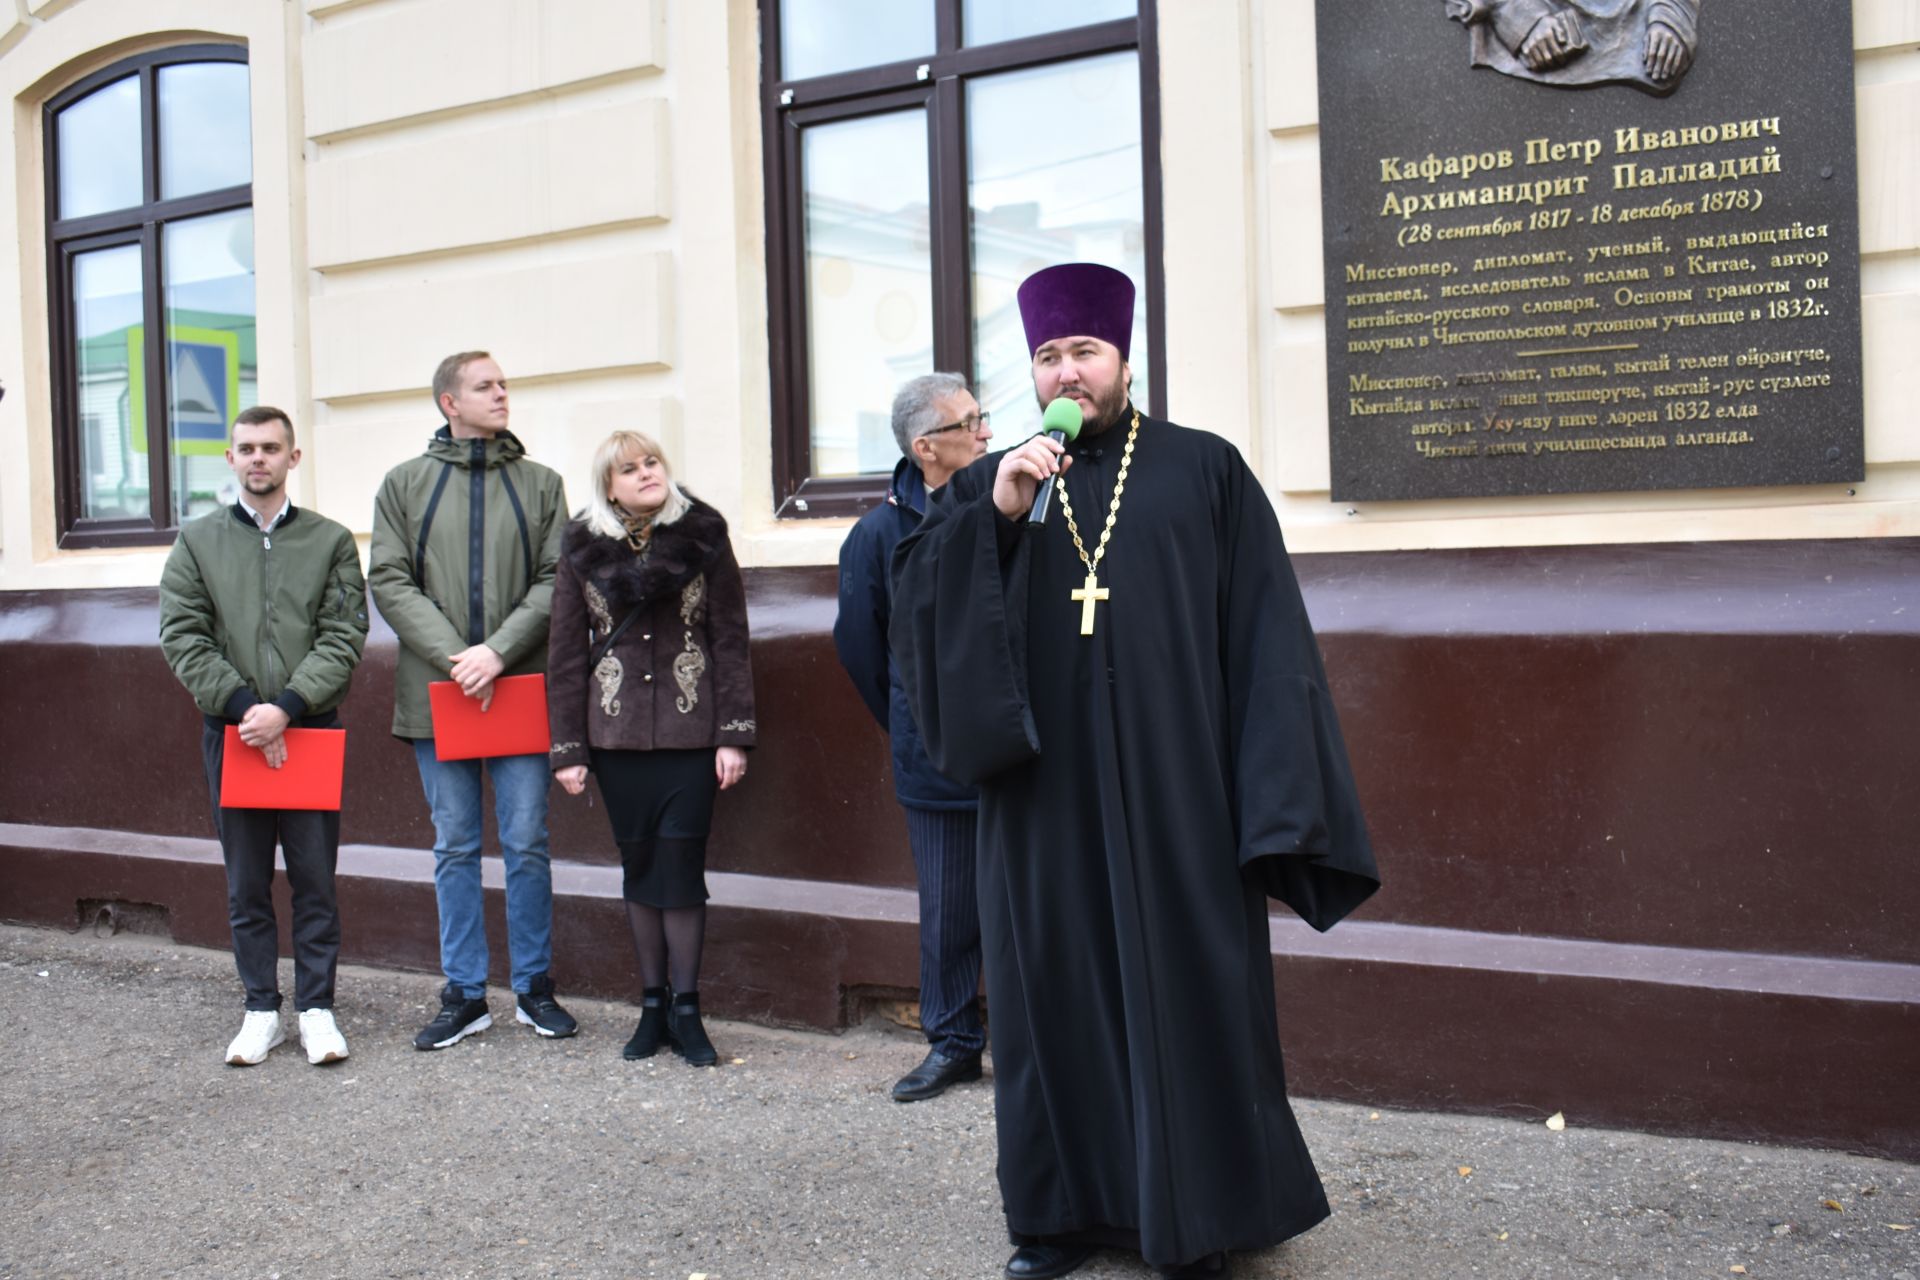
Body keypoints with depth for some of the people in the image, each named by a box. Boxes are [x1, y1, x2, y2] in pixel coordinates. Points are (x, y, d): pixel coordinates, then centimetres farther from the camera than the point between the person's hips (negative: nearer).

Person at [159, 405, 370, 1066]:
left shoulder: (331, 541, 5)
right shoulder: (197, 541, 8)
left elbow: (344, 638, -3)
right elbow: (182, 637, 0)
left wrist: (286, 707, -15)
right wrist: (242, 706, -12)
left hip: (310, 729, -1)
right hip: (230, 731, 1)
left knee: (315, 878, 2)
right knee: (246, 882, 7)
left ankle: (317, 1008, 12)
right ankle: (261, 1011, 16)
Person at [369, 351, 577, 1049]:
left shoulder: (540, 482, 7)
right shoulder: (405, 483, 8)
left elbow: (556, 579, 0)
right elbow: (389, 580, 0)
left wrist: (499, 650, -13)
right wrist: (453, 658, -12)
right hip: (437, 693, 1)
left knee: (527, 844, 2)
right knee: (455, 848, 7)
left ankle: (533, 987, 15)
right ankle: (464, 995, 16)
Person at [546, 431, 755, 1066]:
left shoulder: (702, 538, 1)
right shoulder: (583, 551, 5)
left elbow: (731, 642, 1)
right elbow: (566, 654, 7)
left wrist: (733, 734, -5)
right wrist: (567, 747, 2)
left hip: (690, 731, -2)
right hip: (617, 735, 2)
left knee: (682, 863, -3)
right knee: (639, 864, 8)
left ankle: (685, 1009, 8)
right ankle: (653, 1007, 18)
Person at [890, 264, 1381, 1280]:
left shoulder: (1205, 472, 2)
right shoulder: (988, 487, 11)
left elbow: (1265, 646, -2)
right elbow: (916, 596, -3)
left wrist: (1274, 809, -9)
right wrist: (995, 516, -17)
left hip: (1173, 802, -2)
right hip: (1044, 805, 2)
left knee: (1185, 999, 4)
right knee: (1055, 999, 9)